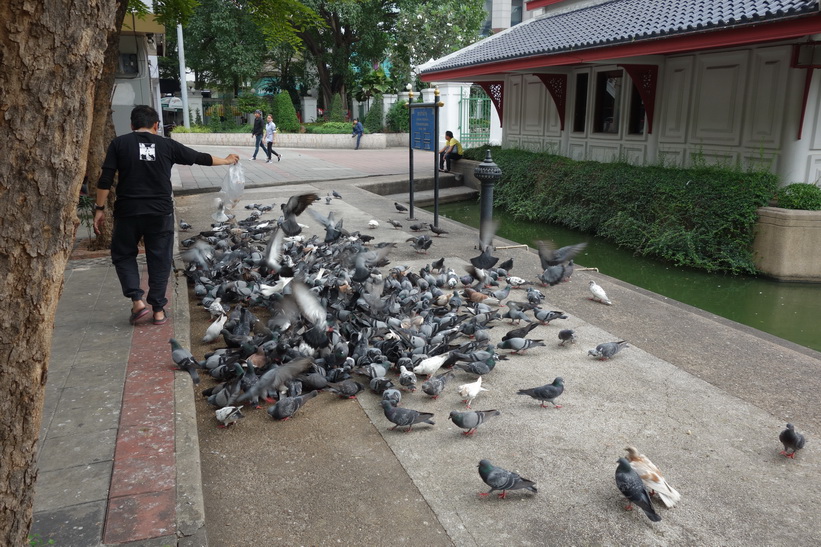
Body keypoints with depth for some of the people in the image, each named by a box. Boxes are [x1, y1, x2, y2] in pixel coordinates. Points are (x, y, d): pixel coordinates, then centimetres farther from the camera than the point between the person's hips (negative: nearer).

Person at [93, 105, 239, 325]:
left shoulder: (119, 143, 2)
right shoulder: (166, 145, 4)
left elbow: (105, 180, -4)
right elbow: (200, 157, 14)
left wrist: (100, 208, 3)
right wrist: (226, 160, 30)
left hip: (128, 211, 0)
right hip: (160, 212, 1)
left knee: (123, 255, 17)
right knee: (159, 260, 10)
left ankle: (137, 300, 3)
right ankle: (158, 309, 15)